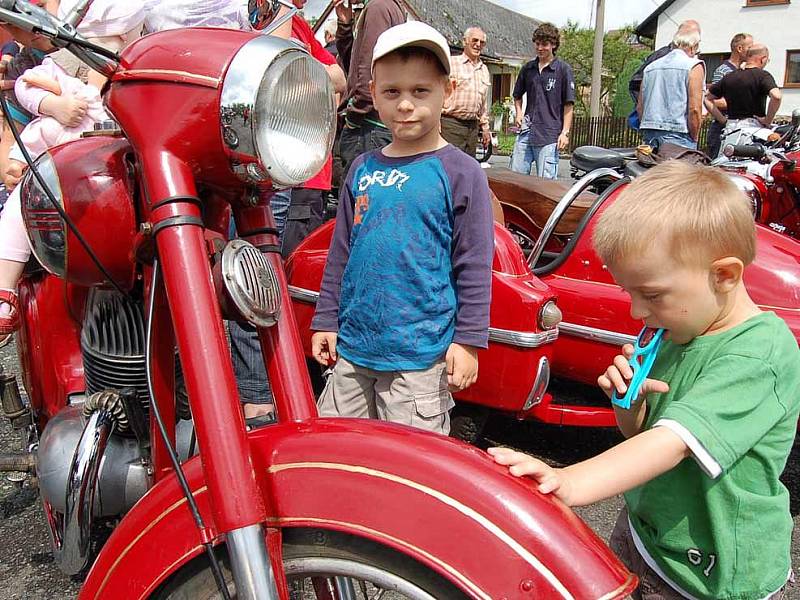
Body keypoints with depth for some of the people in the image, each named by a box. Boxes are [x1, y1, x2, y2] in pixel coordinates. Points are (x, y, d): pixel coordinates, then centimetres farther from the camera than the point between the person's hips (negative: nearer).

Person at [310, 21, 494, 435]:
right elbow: (341, 252, 14)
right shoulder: (363, 169, 7)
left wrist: (468, 340, -8)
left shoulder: (461, 172, -6)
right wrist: (326, 320, 13)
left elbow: (474, 265, -6)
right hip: (351, 346, 5)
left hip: (421, 355, -5)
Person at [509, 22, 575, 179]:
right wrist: (518, 113, 9)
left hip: (549, 136, -5)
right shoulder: (528, 68, 13)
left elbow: (568, 104, -2)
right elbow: (517, 95, 27)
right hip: (526, 132, 5)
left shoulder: (563, 69, 0)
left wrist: (565, 132, -8)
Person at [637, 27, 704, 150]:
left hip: (649, 135, 6)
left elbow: (640, 107, 16)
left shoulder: (650, 67, 16)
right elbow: (694, 109, -9)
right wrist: (694, 140, -1)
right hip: (678, 135, -6)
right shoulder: (693, 66, -1)